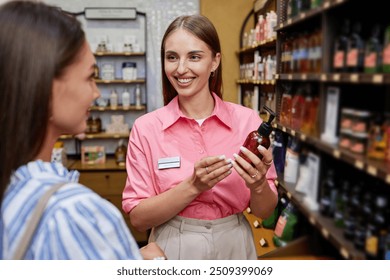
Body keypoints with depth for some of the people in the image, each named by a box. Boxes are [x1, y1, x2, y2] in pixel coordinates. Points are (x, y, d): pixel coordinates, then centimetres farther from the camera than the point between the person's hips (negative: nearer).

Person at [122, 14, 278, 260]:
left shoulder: (248, 120, -10)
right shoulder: (146, 127, -12)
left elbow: (265, 211, -4)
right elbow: (138, 217, -12)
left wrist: (258, 184, -24)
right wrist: (193, 186, -25)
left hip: (234, 245, 1)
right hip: (173, 248, -1)